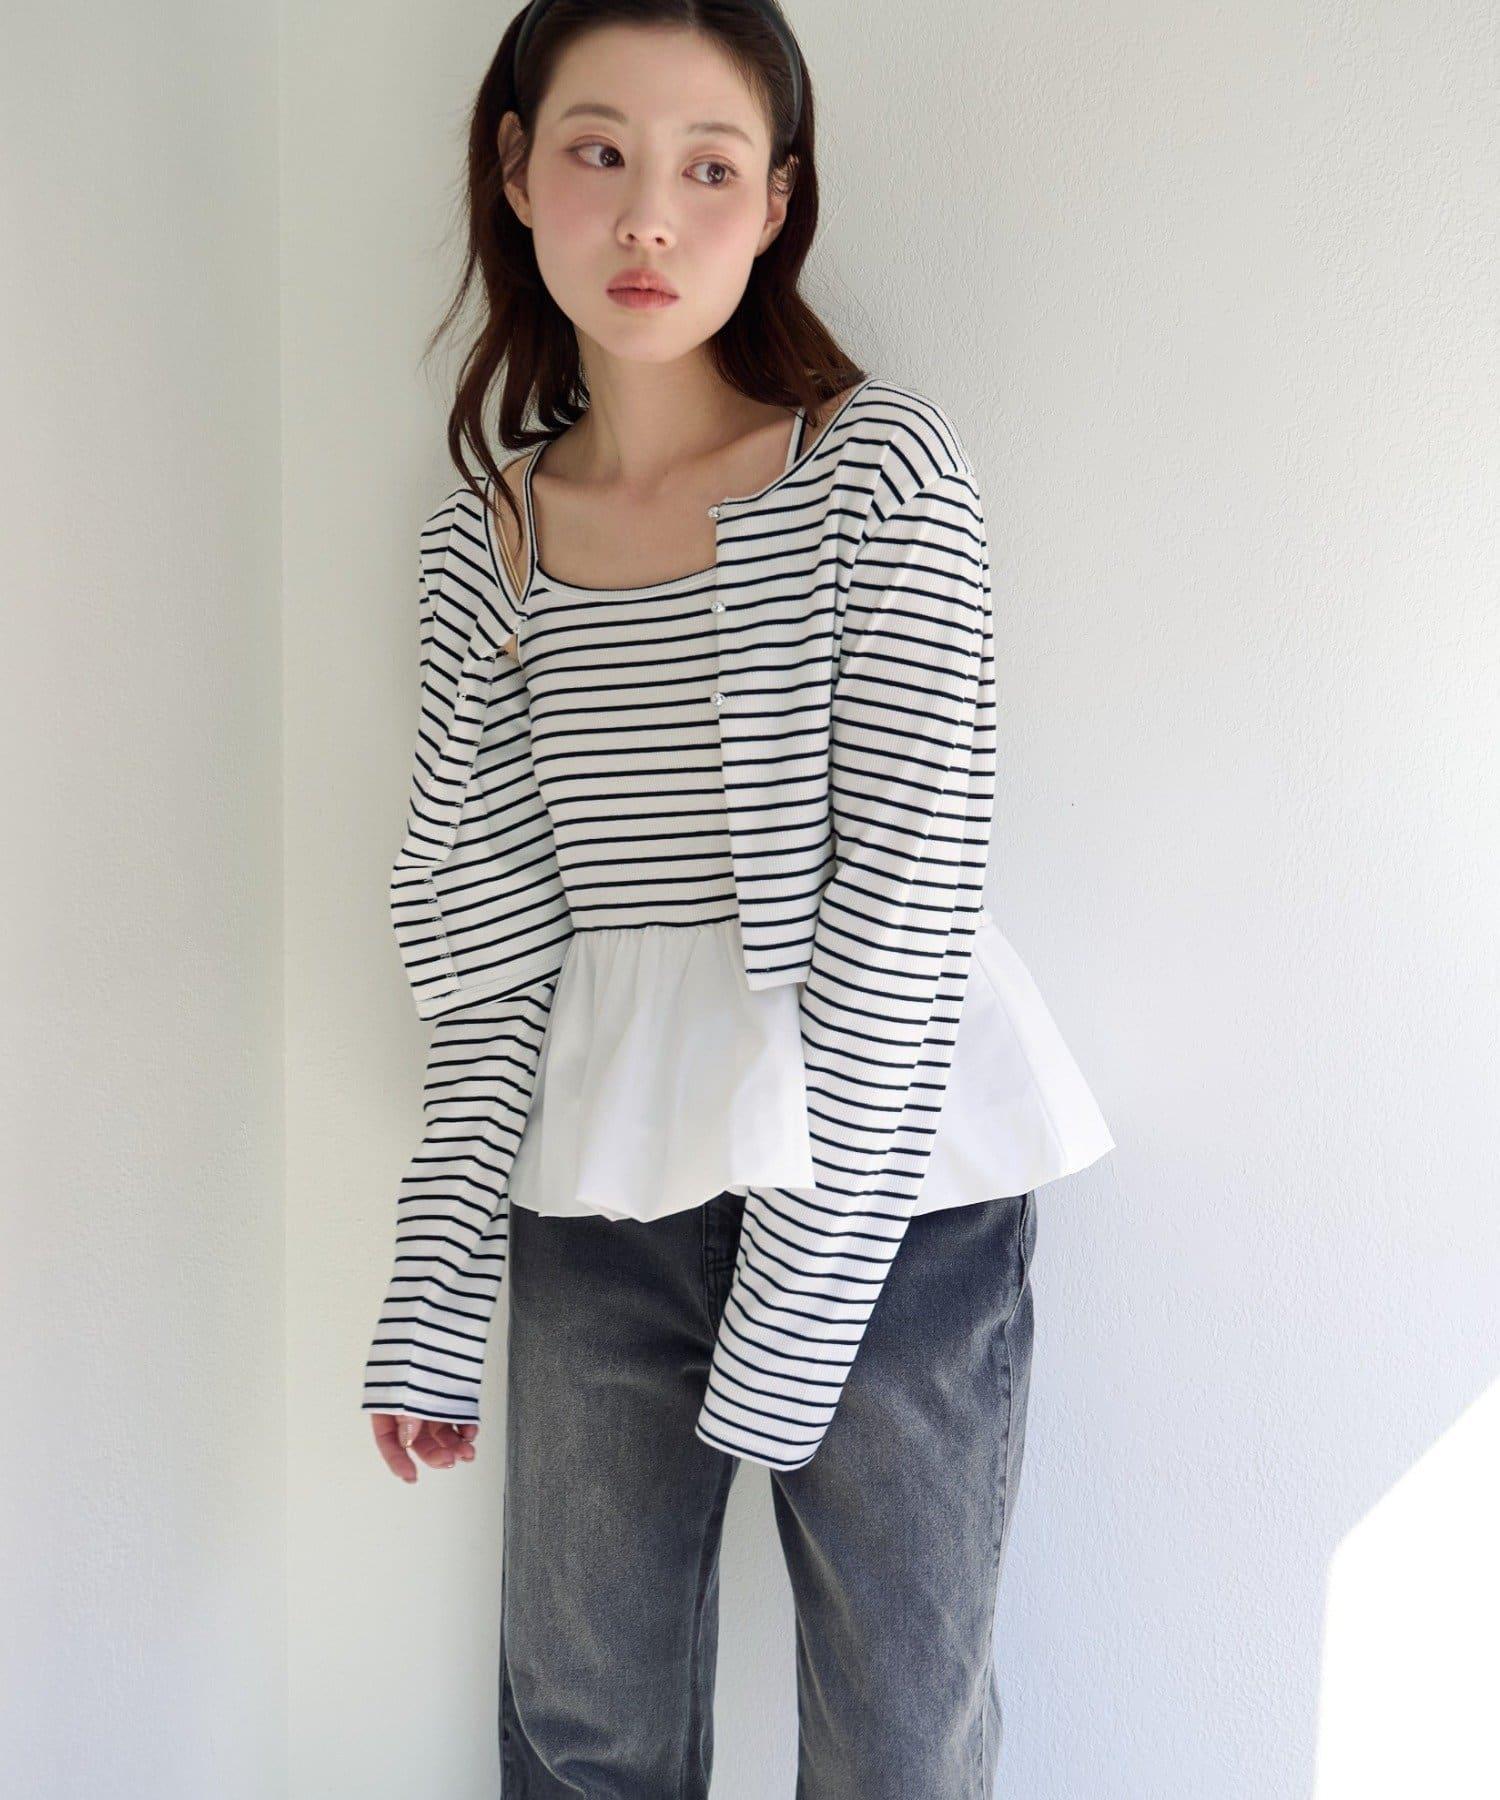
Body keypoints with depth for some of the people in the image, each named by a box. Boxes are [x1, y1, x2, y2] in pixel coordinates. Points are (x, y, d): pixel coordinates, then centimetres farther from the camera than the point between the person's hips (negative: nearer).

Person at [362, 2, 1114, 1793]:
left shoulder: (880, 470, -6)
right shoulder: (482, 538, 6)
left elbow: (905, 896, -12)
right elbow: (492, 944, 5)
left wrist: (796, 1297, -14)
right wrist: (434, 1293, 3)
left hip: (884, 1176, -3)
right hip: (601, 1190, 4)